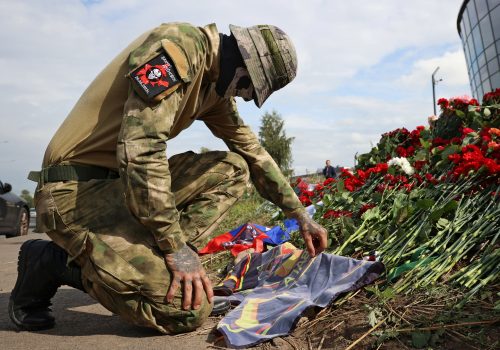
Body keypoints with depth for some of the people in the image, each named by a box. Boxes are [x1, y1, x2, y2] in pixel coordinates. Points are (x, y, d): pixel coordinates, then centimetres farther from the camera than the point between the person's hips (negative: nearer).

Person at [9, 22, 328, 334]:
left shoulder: (215, 85, 13)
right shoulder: (180, 45, -16)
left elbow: (253, 150, 21)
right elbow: (140, 148, -27)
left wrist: (300, 215, 23)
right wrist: (176, 245, -21)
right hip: (75, 191, -9)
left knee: (233, 169, 8)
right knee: (189, 309, -18)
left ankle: (154, 258, -1)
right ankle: (53, 262, -1)